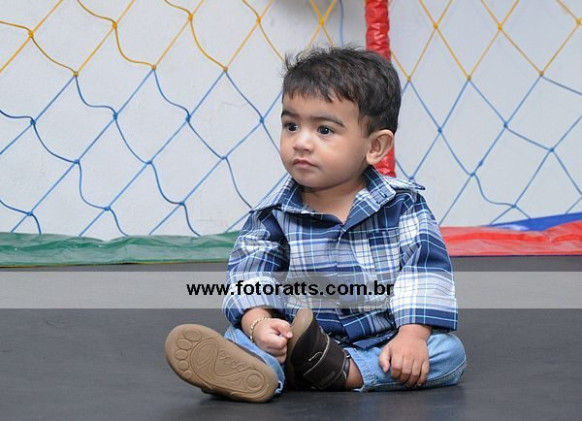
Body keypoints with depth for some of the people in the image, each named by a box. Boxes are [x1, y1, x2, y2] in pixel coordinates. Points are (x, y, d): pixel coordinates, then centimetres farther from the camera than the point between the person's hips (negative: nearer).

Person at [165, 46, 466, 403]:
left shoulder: (402, 204, -2)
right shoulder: (273, 215, 2)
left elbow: (424, 270, -10)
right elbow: (250, 280, -6)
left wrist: (412, 335, -24)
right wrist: (258, 324, -28)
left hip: (381, 345, -1)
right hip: (298, 339, 1)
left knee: (448, 352, -24)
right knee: (239, 341, -21)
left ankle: (337, 371, -37)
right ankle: (258, 373, -56)